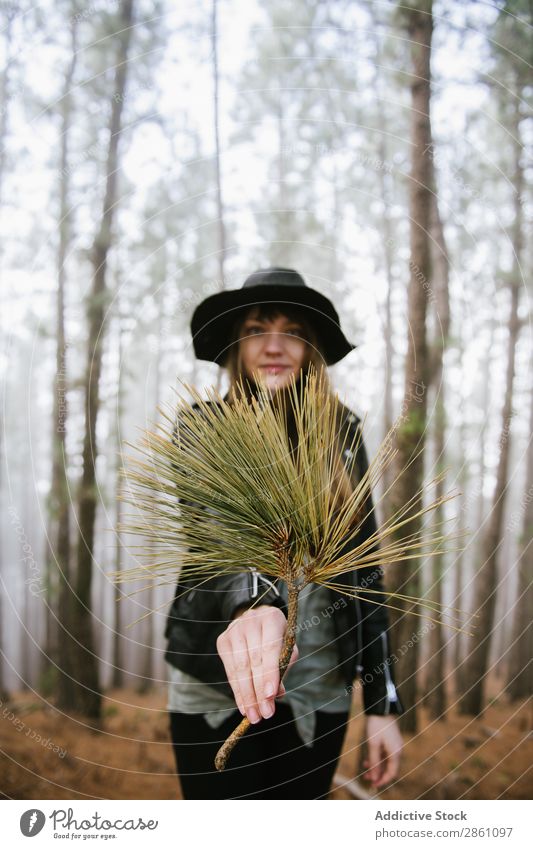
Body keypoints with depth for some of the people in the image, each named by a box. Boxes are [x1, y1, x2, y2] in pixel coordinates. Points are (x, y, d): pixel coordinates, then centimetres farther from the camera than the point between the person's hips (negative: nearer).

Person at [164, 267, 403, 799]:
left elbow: (363, 566, 3)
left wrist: (383, 701, 0)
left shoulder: (340, 435, 2)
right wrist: (252, 603, -47)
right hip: (214, 684, -2)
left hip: (318, 683, 2)